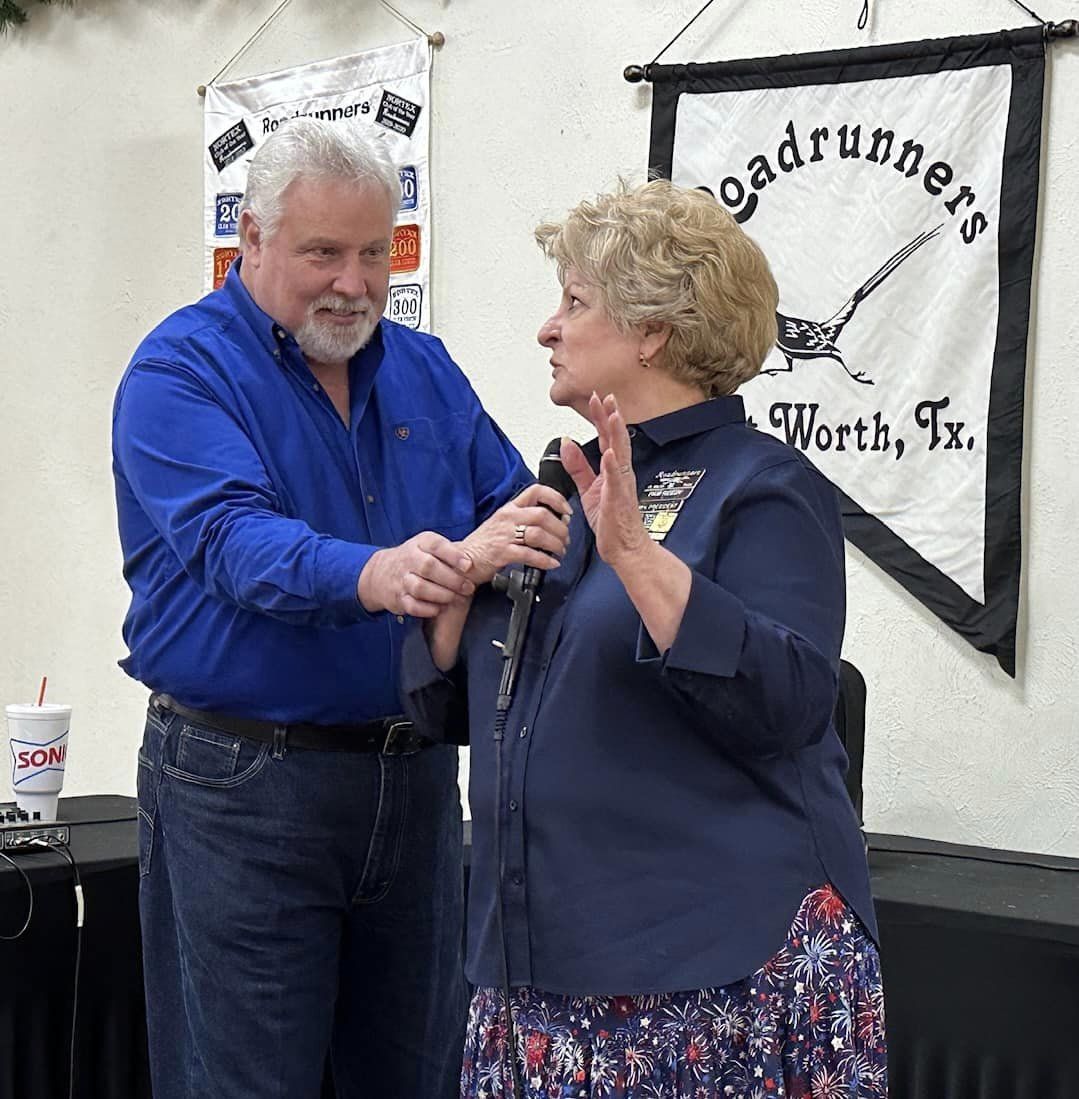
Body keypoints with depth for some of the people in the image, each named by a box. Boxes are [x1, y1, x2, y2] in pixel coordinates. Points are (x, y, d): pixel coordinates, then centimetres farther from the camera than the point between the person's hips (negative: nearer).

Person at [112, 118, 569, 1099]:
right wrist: (370, 575, -44)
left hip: (416, 776, 6)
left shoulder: (424, 370, 11)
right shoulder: (181, 370, -8)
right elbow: (230, 537, -25)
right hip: (243, 784, -5)